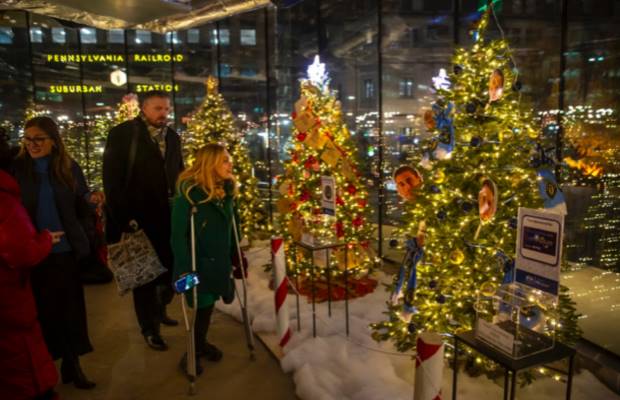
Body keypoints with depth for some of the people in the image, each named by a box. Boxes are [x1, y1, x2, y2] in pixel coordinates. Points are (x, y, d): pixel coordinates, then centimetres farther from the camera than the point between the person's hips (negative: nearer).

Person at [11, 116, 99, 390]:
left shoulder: (69, 168, 1)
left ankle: (72, 364, 25)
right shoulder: (16, 169, -3)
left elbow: (78, 207, 3)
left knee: (70, 308, 8)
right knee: (40, 309, 10)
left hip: (65, 249, 1)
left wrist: (90, 199, -17)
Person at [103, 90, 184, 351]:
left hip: (168, 217, 5)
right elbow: (112, 178, -10)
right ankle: (149, 328, 23)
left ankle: (159, 309, 38)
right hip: (138, 217, -5)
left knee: (170, 267, 12)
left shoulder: (172, 137, 10)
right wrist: (122, 217, -14)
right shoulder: (122, 133, -7)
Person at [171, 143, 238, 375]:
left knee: (209, 304, 16)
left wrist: (236, 256, 12)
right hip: (197, 262, -5)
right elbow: (178, 235, -19)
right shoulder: (189, 193, -20)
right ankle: (192, 353, 26)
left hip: (219, 261, 6)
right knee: (203, 305, 4)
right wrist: (184, 268, -21)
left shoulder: (227, 191, 1)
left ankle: (201, 344, 39)